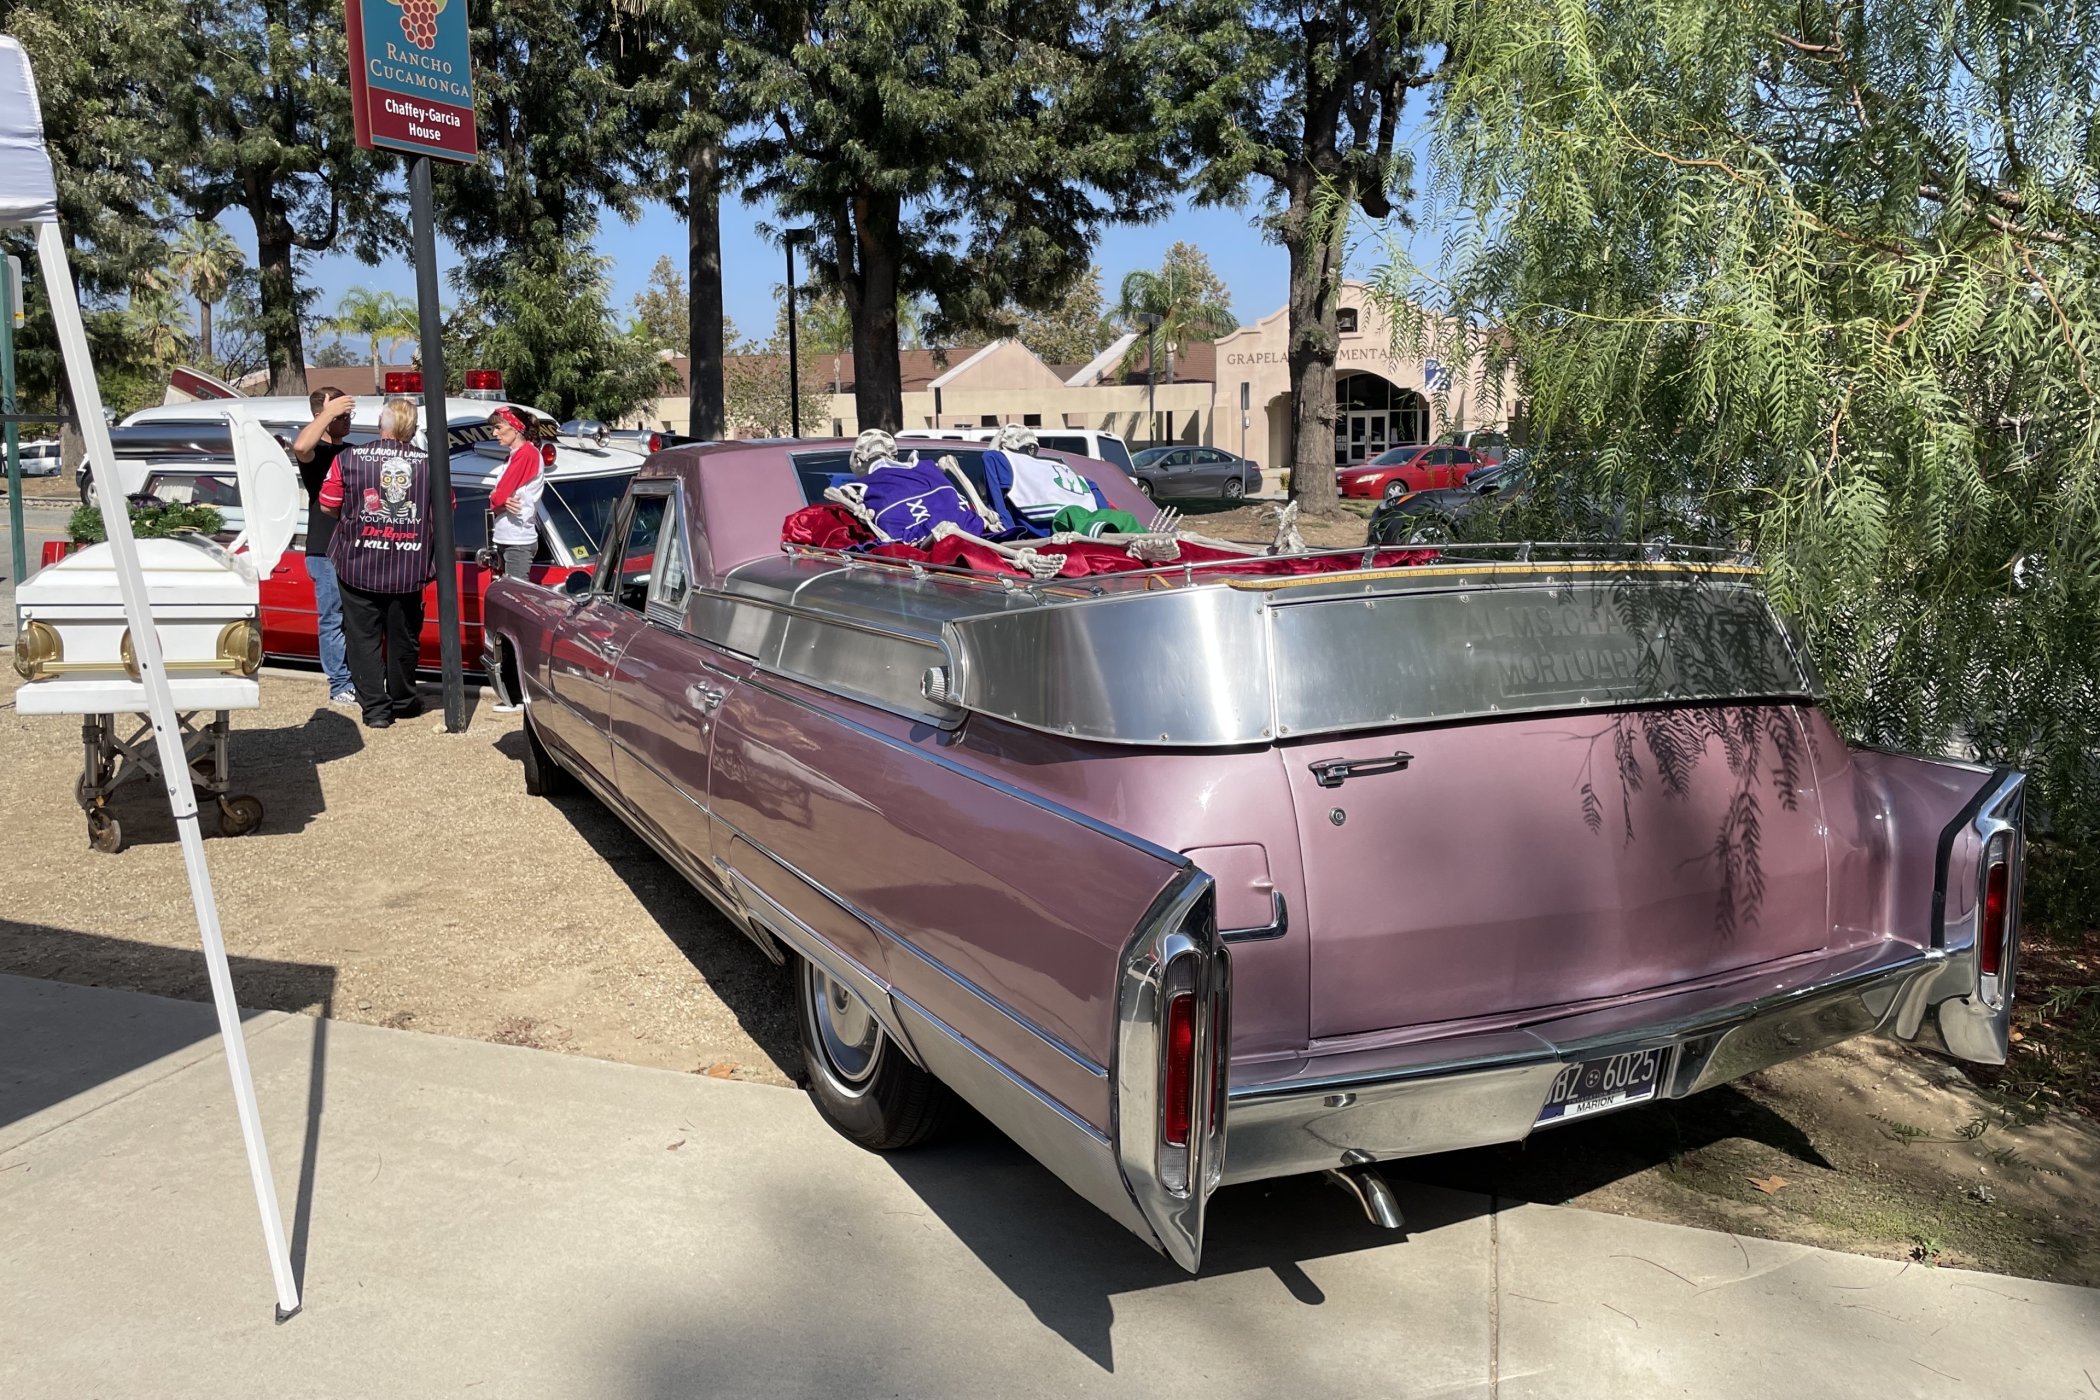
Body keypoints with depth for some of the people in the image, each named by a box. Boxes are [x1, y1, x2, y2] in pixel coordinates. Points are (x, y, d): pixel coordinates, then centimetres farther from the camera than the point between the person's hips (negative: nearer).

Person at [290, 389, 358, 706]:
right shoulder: (316, 451, -7)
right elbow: (300, 447, -33)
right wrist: (327, 413, -27)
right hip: (326, 552, -7)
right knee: (333, 620, -3)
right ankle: (340, 687, 1)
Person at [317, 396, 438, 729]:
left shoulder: (348, 459, -6)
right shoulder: (430, 464, -5)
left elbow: (327, 505, -1)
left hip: (359, 567, -1)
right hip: (408, 571, 1)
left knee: (364, 638, 8)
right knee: (404, 638, 15)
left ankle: (375, 708, 4)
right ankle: (402, 700, 28)